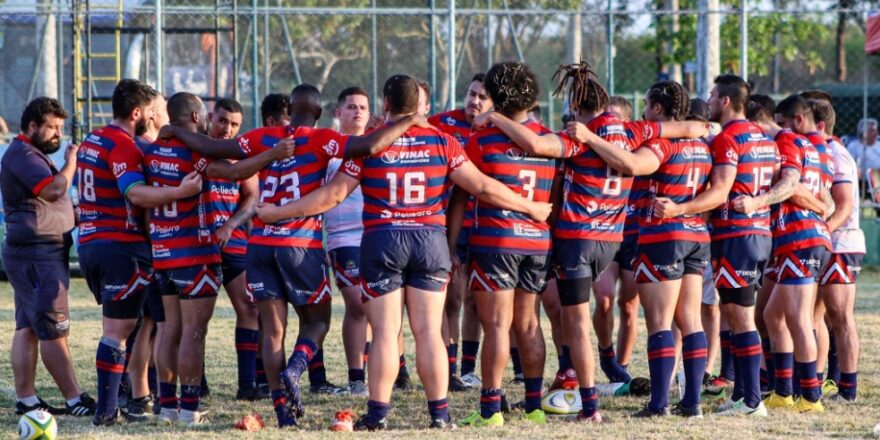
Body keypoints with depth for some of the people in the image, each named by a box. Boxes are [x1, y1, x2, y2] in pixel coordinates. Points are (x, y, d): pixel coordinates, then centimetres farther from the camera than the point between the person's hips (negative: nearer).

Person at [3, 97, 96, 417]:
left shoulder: (32, 155, 22)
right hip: (37, 254, -11)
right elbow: (53, 190, -27)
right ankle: (75, 400, -10)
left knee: (28, 328, 9)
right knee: (54, 330, -9)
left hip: (34, 255, 11)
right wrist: (71, 162, -13)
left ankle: (26, 399, 10)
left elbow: (51, 198, 26)